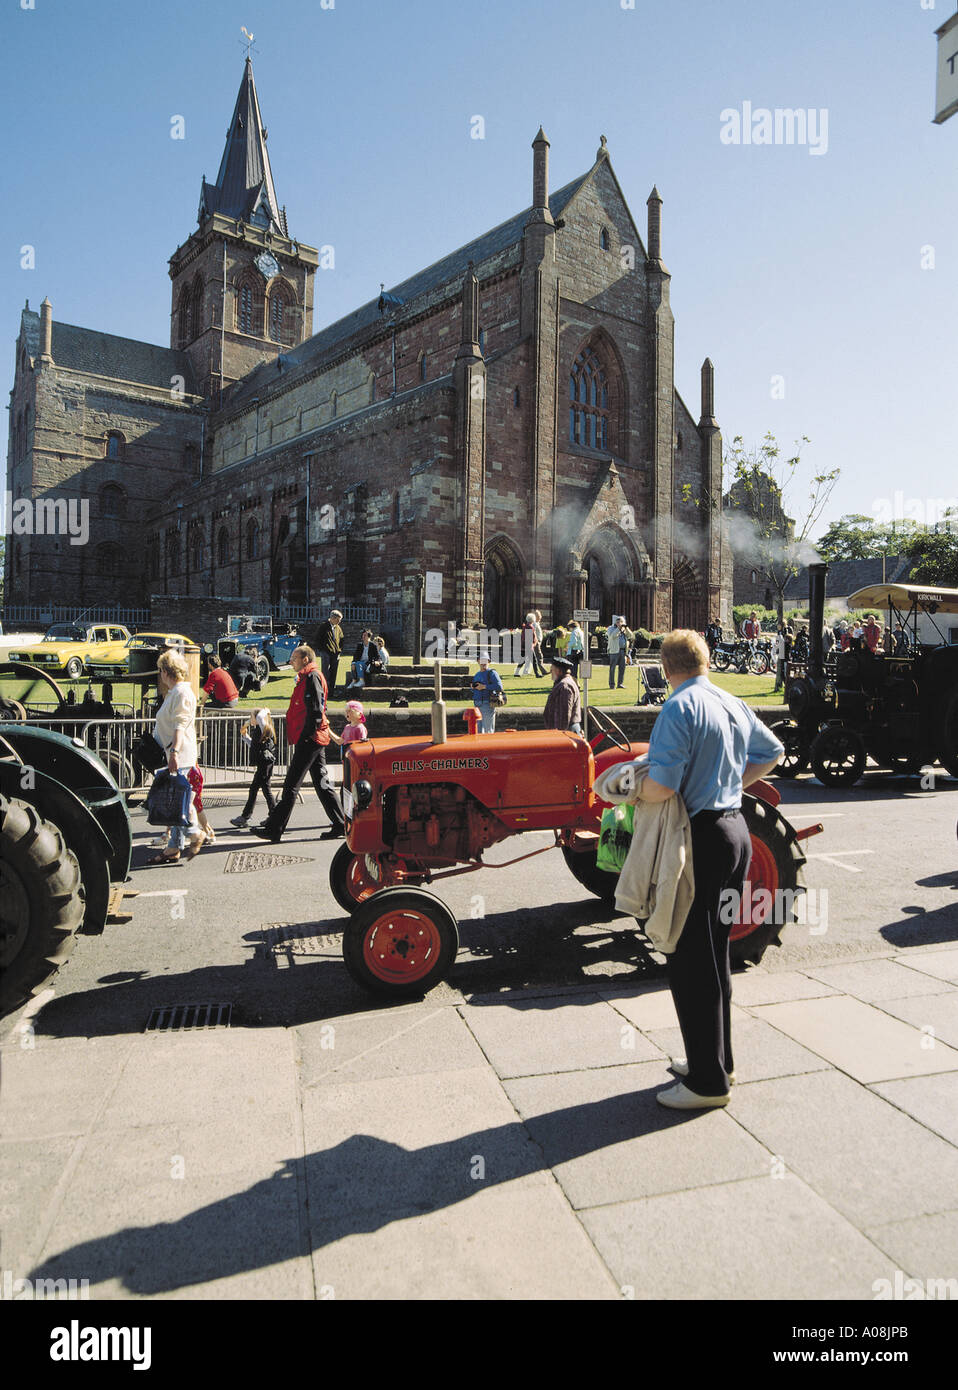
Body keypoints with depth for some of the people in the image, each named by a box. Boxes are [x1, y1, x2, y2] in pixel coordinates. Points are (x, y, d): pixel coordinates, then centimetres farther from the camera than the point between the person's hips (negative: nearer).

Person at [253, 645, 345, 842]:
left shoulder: (312, 676, -10)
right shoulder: (307, 677, 21)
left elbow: (315, 709, -19)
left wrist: (306, 735, -21)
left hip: (309, 739, -10)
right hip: (317, 739, 10)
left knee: (291, 785, -6)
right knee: (321, 783, 11)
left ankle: (274, 829, -1)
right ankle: (340, 825, 13)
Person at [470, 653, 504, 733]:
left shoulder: (492, 673, -6)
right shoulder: (477, 674, 18)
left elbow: (499, 687, -19)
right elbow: (474, 690, 29)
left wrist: (484, 687, -18)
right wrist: (473, 687, 5)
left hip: (487, 705, -8)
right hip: (478, 705, 8)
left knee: (488, 731, -5)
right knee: (479, 729, 9)